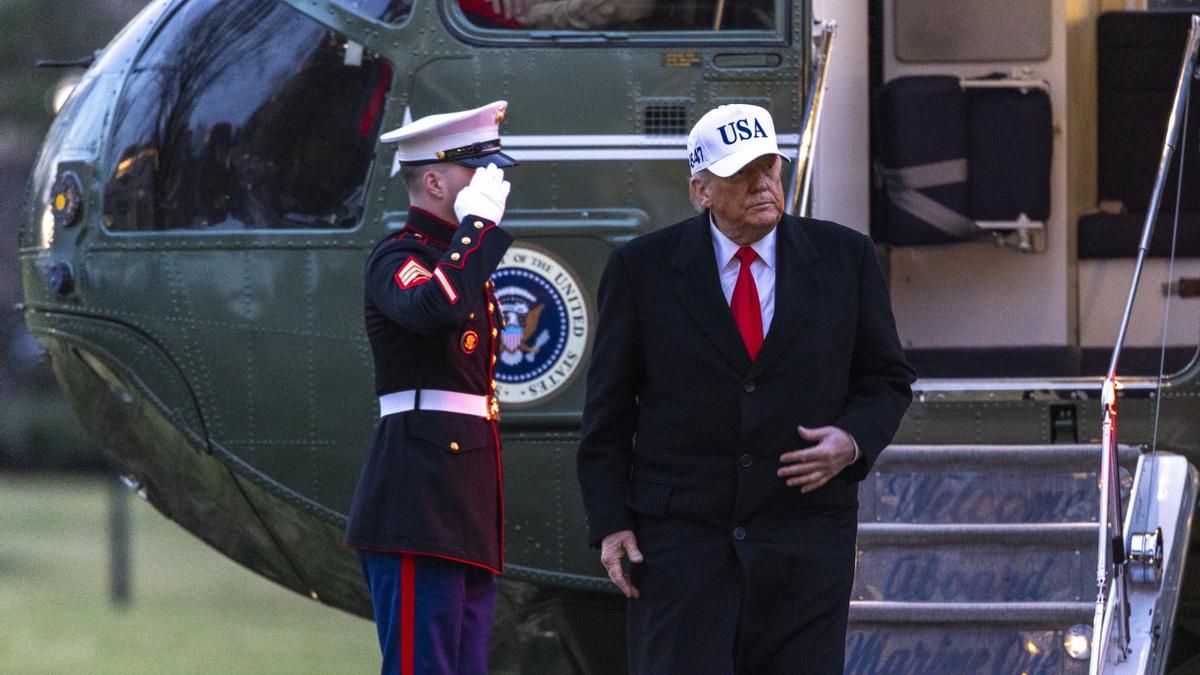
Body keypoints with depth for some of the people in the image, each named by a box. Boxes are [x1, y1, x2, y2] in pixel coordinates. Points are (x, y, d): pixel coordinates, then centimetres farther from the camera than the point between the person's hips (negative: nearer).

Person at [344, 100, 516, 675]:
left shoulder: (463, 258, 20)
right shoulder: (397, 260, -9)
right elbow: (439, 306, -33)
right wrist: (479, 221, -21)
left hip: (468, 511, 10)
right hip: (421, 500, -10)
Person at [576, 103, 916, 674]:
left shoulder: (844, 258, 5)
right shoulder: (642, 268, 1)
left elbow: (887, 380, 12)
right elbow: (608, 407, 5)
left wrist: (853, 440, -9)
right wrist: (609, 522, -3)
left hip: (804, 537, 1)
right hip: (680, 535, -1)